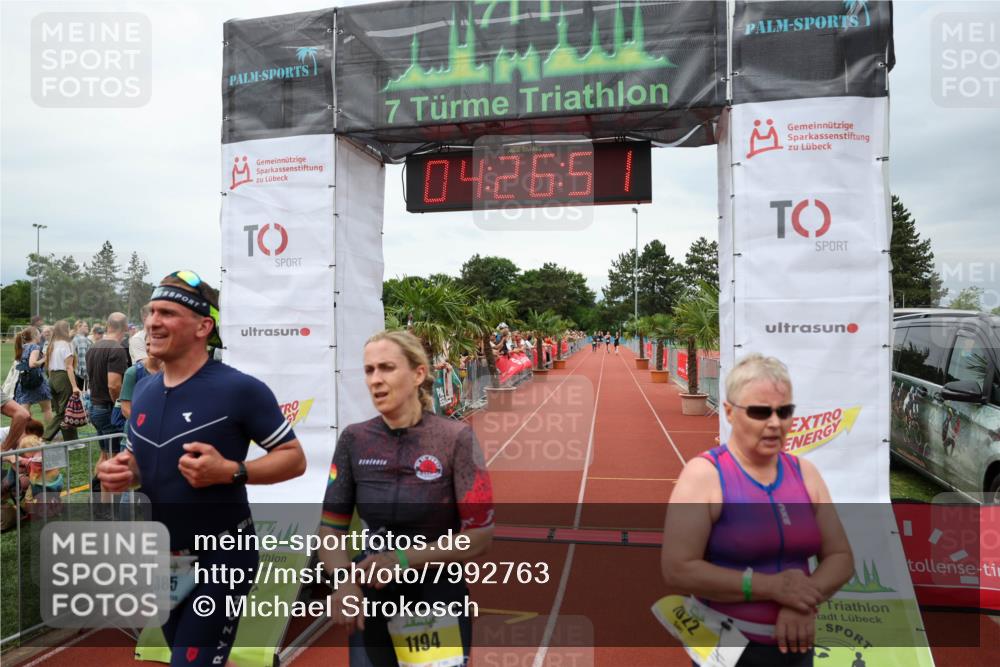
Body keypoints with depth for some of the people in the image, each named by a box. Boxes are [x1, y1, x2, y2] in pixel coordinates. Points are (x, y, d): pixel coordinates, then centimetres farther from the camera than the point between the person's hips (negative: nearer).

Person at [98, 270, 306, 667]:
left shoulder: (240, 389, -19)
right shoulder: (143, 390, 3)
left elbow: (294, 458, -15)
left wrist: (230, 471, -28)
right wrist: (120, 473, -6)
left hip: (221, 558, -7)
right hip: (162, 558, 7)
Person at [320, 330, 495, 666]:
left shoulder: (455, 438, -16)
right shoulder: (354, 440, -6)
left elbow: (480, 536, -15)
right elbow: (331, 528, -4)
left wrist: (403, 559, -22)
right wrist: (345, 581, -22)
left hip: (439, 600, -3)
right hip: (374, 602, 3)